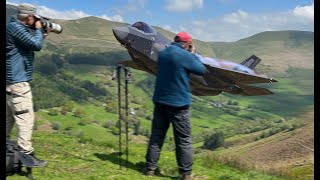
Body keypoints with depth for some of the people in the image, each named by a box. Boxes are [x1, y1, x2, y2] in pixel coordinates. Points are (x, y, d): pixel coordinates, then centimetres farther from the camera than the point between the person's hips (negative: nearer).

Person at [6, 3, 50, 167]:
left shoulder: (17, 27, 15)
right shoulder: (15, 27, -15)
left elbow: (32, 44, 26)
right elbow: (36, 45, -19)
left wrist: (43, 33, 15)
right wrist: (39, 29, -3)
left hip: (12, 80, 11)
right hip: (17, 80, -11)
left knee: (9, 117, 15)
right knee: (25, 117, -9)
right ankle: (27, 155, -7)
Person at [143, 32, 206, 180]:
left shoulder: (162, 53, 8)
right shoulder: (185, 56, -13)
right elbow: (202, 70, -1)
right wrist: (193, 55, 10)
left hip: (160, 101, 6)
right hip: (178, 103, -6)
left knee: (156, 136, 13)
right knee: (184, 140, 4)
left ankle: (150, 168, 17)